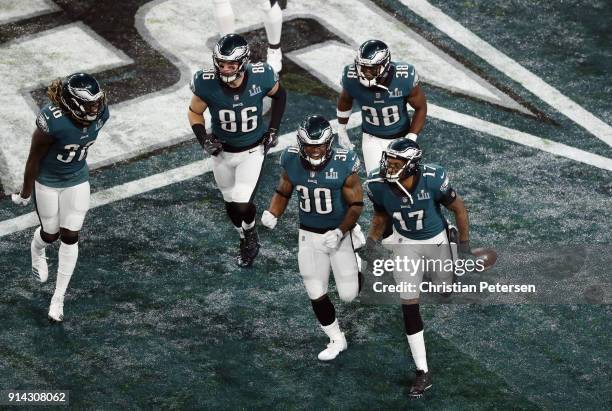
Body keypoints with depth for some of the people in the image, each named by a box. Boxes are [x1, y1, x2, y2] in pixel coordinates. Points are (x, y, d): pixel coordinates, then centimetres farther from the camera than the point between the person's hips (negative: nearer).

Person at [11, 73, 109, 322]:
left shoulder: (99, 114, -20)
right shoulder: (53, 121, -36)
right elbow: (34, 159, -21)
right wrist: (25, 194, -9)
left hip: (77, 182, 4)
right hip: (47, 182, -4)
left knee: (70, 237, 6)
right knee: (51, 233, 14)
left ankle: (59, 297, 21)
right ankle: (37, 251, 54)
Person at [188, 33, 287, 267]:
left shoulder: (260, 78, -24)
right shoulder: (207, 84, -24)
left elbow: (280, 95, 0)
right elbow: (194, 113, -5)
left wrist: (273, 130, -3)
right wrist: (204, 140, -20)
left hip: (252, 151, -2)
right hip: (222, 152, 2)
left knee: (242, 206, -12)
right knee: (231, 204, 17)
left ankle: (250, 233, 23)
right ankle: (245, 239, 47)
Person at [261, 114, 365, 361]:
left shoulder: (343, 164, -21)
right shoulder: (292, 162, -12)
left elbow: (356, 204, -14)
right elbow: (283, 192, 3)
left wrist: (339, 232, -25)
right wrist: (272, 214, -16)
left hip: (340, 233, -3)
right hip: (309, 236, 3)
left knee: (348, 295, 3)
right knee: (316, 294, 5)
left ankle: (355, 267, 39)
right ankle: (337, 340, 27)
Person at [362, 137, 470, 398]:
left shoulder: (433, 179, -33)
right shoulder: (377, 184, -26)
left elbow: (458, 208, -15)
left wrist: (464, 243, -10)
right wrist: (372, 240, -13)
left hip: (436, 238, -1)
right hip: (405, 242, 1)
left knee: (446, 286, 20)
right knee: (409, 306, -4)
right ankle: (422, 372, 4)